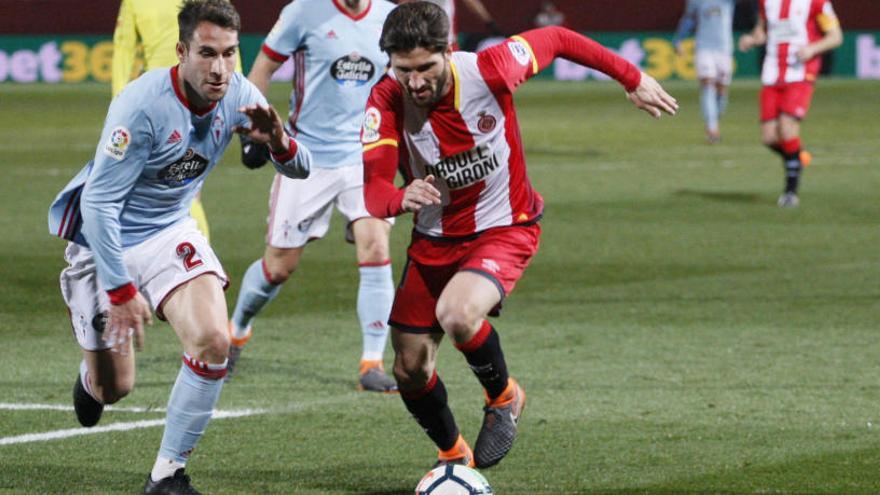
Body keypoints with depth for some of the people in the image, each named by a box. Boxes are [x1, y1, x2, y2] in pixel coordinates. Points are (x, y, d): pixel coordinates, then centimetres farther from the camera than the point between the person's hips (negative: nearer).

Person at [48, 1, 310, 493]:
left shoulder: (238, 95, -13)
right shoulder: (142, 105, -29)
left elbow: (301, 169, -7)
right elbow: (99, 202, -24)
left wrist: (280, 143, -30)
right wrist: (120, 289, -23)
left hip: (171, 231, 4)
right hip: (104, 237, -4)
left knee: (213, 342, -20)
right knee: (113, 388, 3)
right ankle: (91, 373, 44)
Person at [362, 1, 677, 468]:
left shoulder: (487, 71, -24)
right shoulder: (386, 101, -20)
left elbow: (556, 40, -6)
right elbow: (372, 189, -29)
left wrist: (633, 79, 3)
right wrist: (401, 198, -53)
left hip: (504, 229, -4)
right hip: (434, 239, 4)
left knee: (457, 315, -32)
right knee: (410, 371, 7)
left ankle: (503, 397, 0)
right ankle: (453, 456, 37)